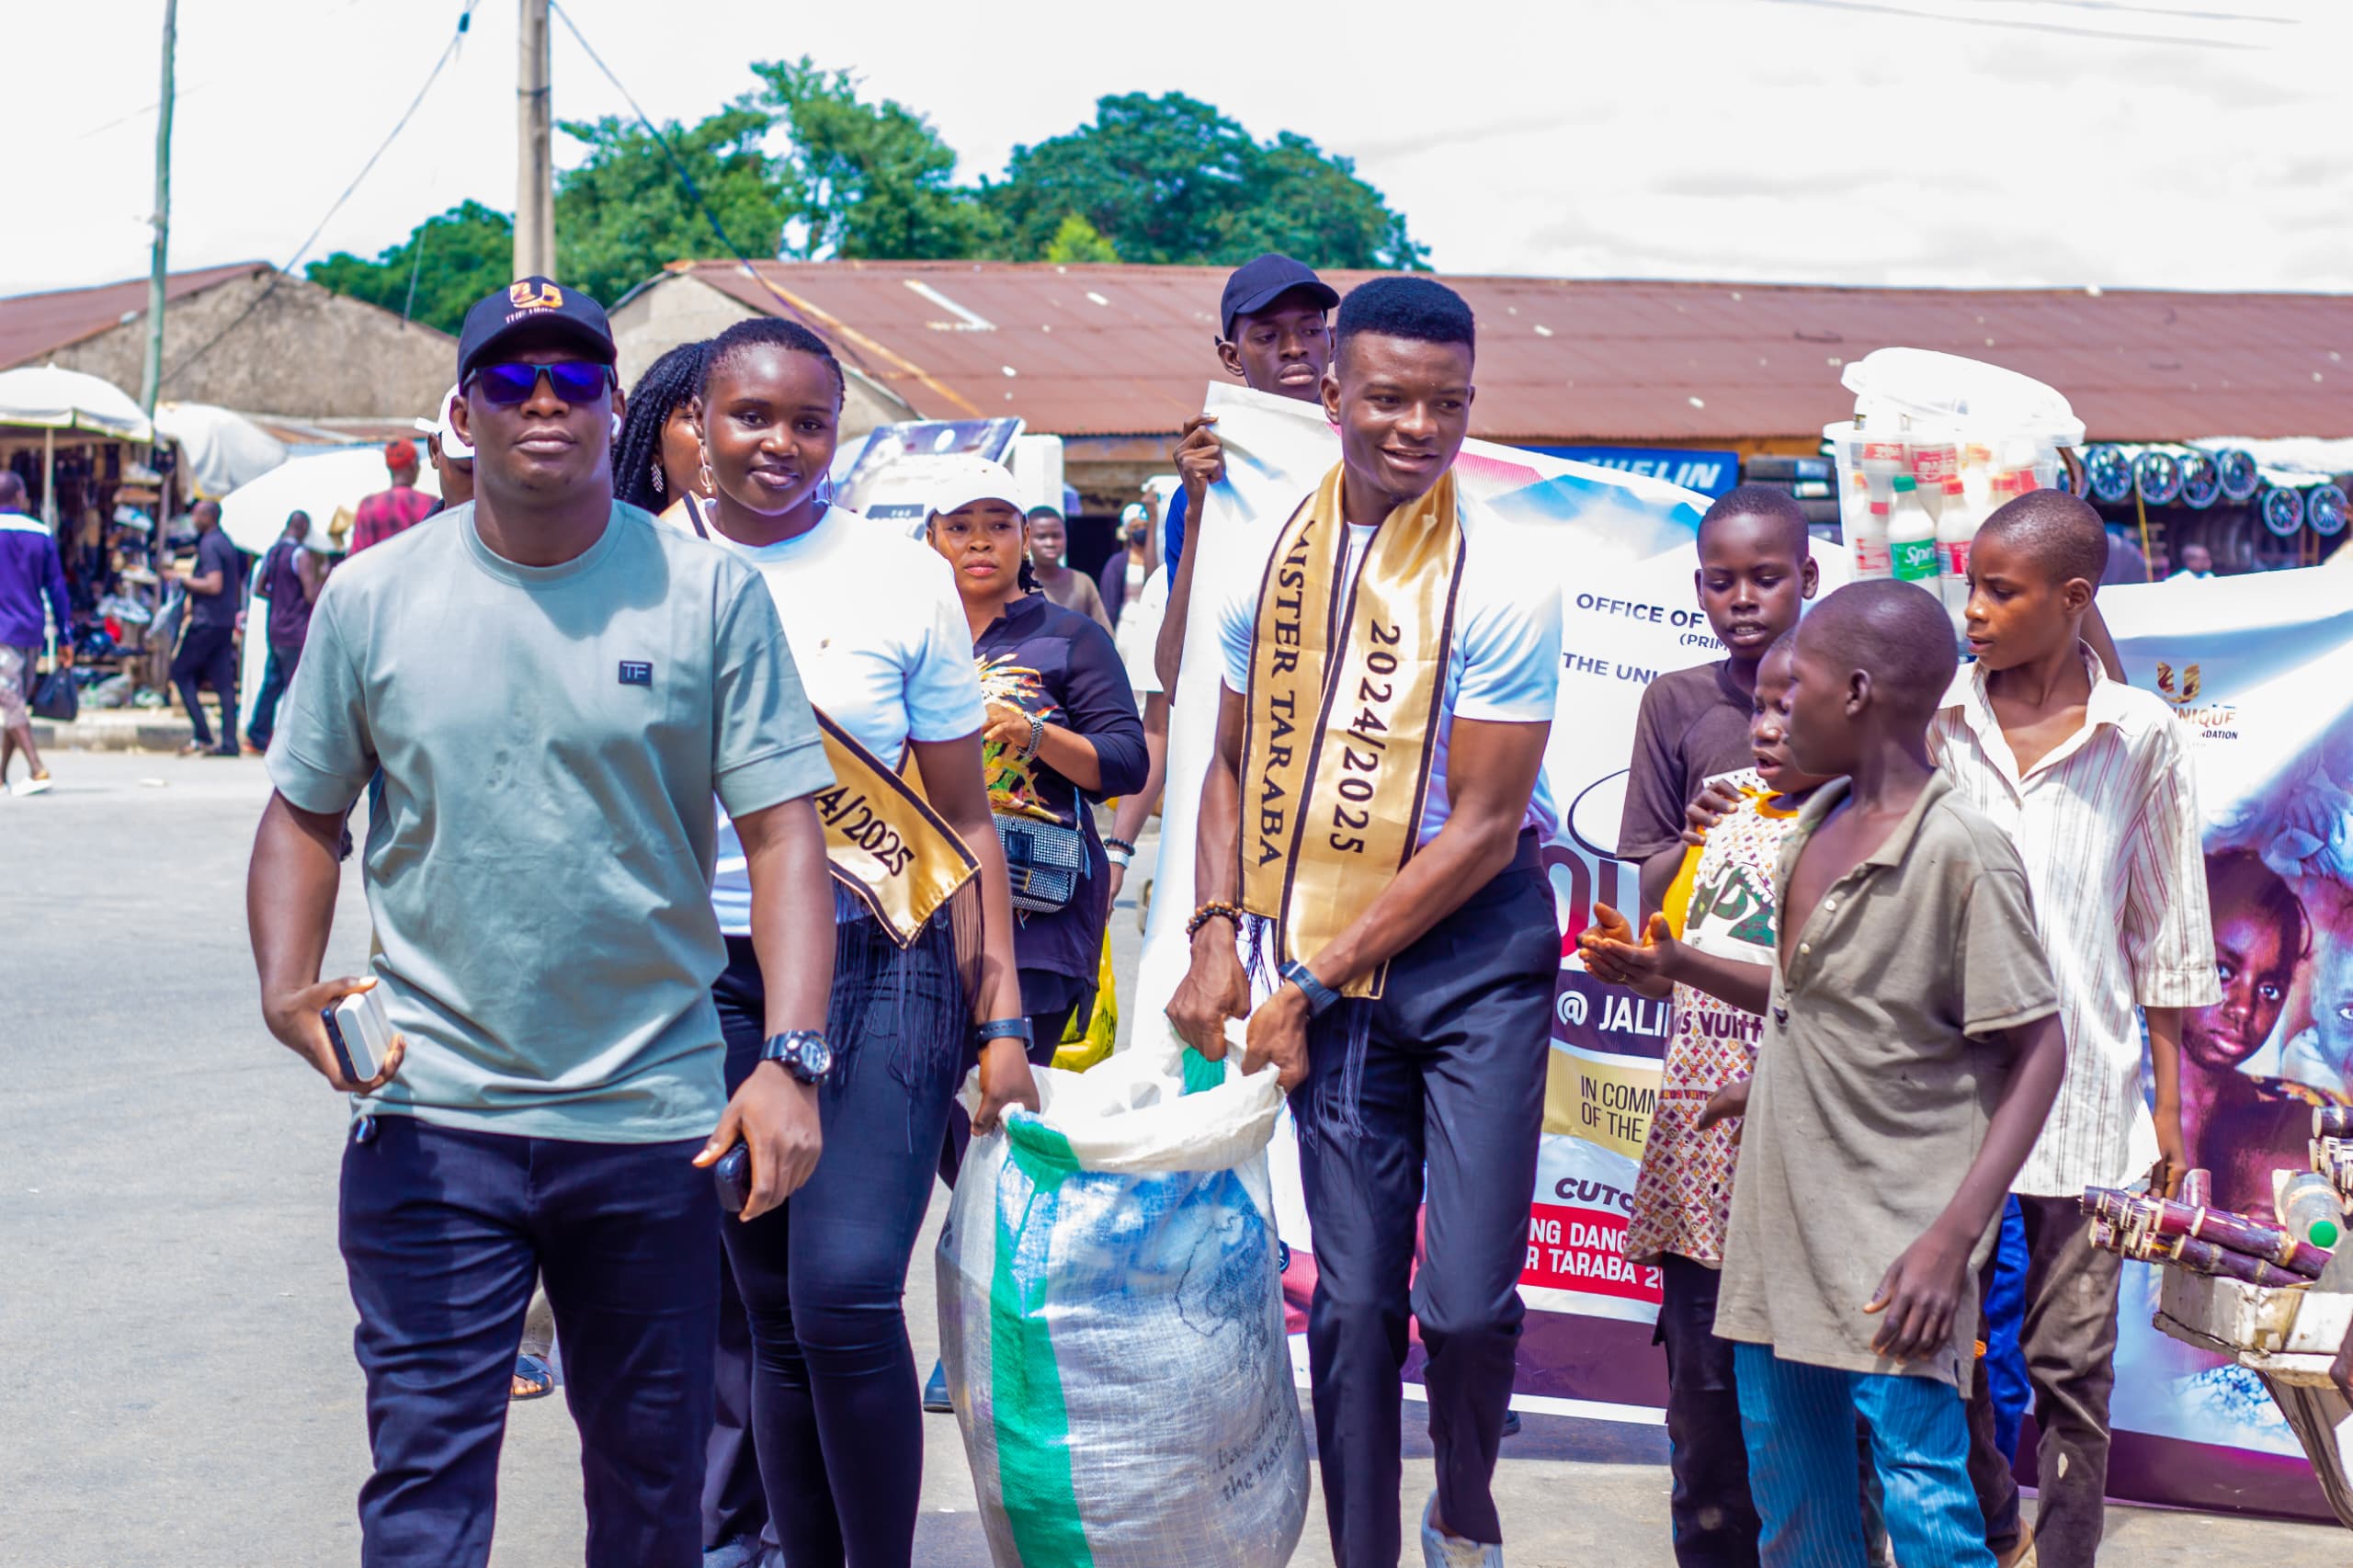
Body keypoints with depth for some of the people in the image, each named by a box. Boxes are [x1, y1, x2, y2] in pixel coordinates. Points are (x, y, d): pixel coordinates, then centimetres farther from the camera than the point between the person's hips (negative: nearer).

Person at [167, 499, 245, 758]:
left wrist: (183, 579, -13)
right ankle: (229, 742, 1)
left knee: (181, 672, 0)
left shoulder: (209, 545, -13)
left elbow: (214, 585, -22)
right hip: (226, 620, 9)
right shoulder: (226, 543, 16)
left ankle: (202, 736, -6)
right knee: (223, 682, 5)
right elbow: (237, 583, 23)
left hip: (208, 621, -9)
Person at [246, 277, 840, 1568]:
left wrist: (790, 1058, -15)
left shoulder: (709, 594, -2)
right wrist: (287, 983, -8)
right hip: (431, 1113, 0)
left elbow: (782, 834, -5)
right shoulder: (371, 597, 2)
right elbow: (304, 817, 11)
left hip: (655, 1119, 0)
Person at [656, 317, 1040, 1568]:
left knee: (846, 1295, -15)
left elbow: (964, 822, 4)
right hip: (714, 981, 2)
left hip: (883, 966, -2)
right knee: (775, 1319, 8)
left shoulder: (904, 579, 1)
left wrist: (1003, 1019, 0)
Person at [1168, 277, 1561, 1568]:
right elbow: (1236, 765, 14)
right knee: (1352, 1295, 6)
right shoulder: (1271, 560, 2)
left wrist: (1319, 980, -12)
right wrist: (1217, 936, 0)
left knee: (1467, 1297, -7)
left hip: (1471, 946, -3)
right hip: (1325, 956, 3)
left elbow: (1482, 828, -12)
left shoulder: (1501, 582, -12)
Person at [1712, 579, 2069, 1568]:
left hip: (1894, 1239, -8)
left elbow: (2037, 1051, -15)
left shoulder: (1961, 851, -15)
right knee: (1789, 1485, 16)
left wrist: (1952, 1238, -20)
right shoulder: (1821, 821, 8)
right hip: (1785, 1215, 8)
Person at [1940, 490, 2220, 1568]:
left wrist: (2167, 1105, 6)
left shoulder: (2140, 735, 0)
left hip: (2083, 1091, -1)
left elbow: (2163, 937, 6)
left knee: (2071, 1359, 4)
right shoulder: (1932, 722, 1)